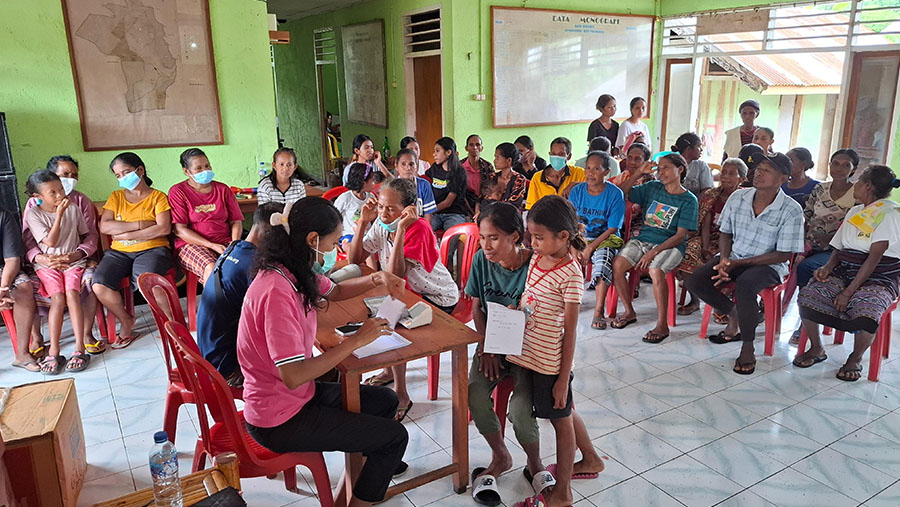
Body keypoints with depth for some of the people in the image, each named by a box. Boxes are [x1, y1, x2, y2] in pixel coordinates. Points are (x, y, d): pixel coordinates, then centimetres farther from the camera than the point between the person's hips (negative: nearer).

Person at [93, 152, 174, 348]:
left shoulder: (158, 197, 6)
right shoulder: (116, 197, 17)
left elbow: (164, 229, -10)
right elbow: (104, 227, 2)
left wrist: (126, 234, -9)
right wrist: (140, 224, -9)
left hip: (152, 249, -4)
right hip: (119, 252, 4)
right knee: (99, 286, -23)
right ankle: (126, 321, 4)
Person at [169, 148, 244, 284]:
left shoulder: (223, 189, 16)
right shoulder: (178, 191, 5)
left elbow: (236, 222, 13)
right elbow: (179, 230, -4)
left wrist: (235, 242, -10)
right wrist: (211, 245, -14)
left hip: (224, 242, 3)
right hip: (191, 244, -3)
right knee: (211, 268, -36)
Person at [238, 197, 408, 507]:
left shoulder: (296, 272, -3)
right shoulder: (277, 292, -31)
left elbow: (335, 291, 17)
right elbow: (293, 376, -33)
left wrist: (377, 279, -2)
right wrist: (356, 340, -26)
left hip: (296, 395, 9)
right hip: (278, 421, -9)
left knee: (385, 401, 19)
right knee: (395, 436, -2)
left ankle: (376, 462, 44)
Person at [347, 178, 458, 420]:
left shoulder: (419, 230, -27)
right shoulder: (381, 225, -6)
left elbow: (394, 276, -35)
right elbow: (354, 260, -8)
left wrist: (401, 230, -39)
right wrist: (363, 221, -16)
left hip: (438, 298, -7)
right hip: (409, 291, 8)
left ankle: (402, 396, -9)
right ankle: (390, 369, 18)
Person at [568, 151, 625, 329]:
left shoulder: (615, 194, -9)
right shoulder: (577, 191, 1)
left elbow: (612, 229, -11)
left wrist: (589, 249, -20)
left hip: (606, 239, -3)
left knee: (603, 257, -35)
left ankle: (599, 310, -25)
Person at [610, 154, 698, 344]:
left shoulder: (688, 200, -3)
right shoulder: (652, 188, 11)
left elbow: (680, 235, -9)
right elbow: (623, 193, 10)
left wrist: (654, 252, -20)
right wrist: (639, 172, 0)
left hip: (670, 245, -4)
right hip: (643, 239, 5)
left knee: (656, 271, -35)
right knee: (617, 264, -21)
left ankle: (662, 325, -20)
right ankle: (629, 312, -1)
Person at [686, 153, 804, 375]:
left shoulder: (791, 211, -12)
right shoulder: (738, 197, 1)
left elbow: (784, 255, -13)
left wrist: (739, 263, -19)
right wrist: (724, 260, -11)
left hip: (768, 265, -5)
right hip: (733, 258, 5)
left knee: (744, 285, -38)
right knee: (694, 282, -18)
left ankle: (748, 347, -19)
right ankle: (734, 315, 6)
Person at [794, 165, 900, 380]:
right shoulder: (855, 211, 18)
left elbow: (874, 257, -14)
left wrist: (849, 292, -19)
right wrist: (828, 267, -5)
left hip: (877, 280, -6)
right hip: (844, 273, 6)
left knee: (865, 315, -36)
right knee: (807, 296, -24)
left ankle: (855, 359, -4)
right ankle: (816, 349, -1)